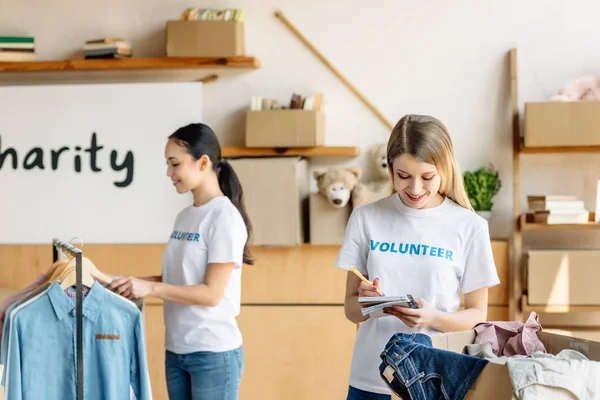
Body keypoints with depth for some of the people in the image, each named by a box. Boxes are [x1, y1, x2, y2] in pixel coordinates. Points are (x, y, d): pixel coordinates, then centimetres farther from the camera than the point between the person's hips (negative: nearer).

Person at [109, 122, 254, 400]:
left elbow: (211, 293, -16)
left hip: (213, 353, -7)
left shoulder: (225, 217, -12)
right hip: (176, 350, 7)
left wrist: (151, 288, -19)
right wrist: (133, 284, 2)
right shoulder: (184, 217, 10)